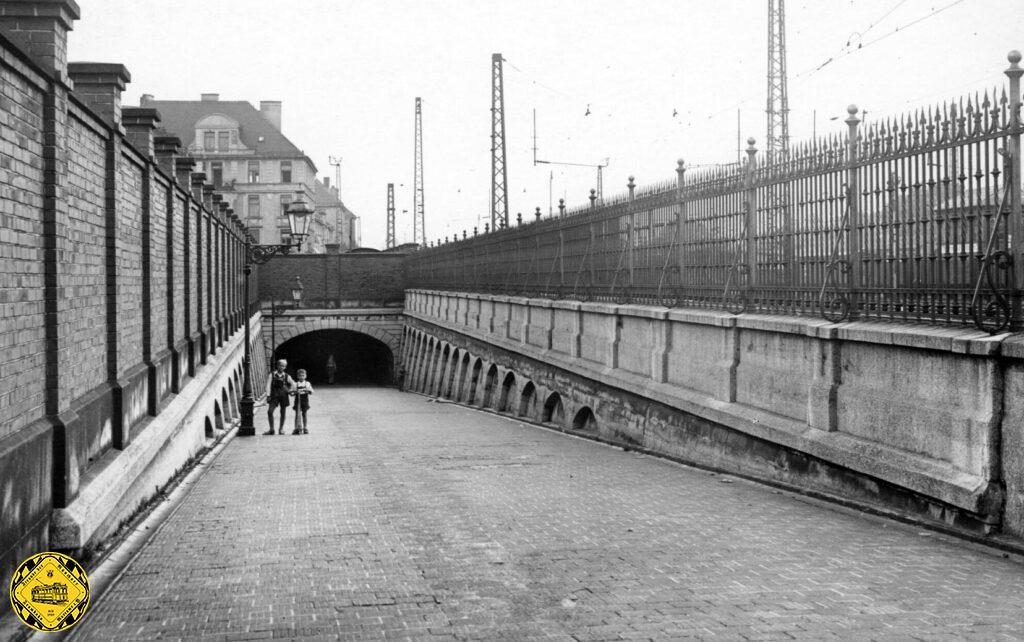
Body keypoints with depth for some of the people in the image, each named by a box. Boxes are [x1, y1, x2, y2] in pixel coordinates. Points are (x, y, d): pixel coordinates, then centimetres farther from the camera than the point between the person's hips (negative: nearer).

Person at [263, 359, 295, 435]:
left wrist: (289, 390, 0)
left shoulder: (287, 376, 5)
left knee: (283, 412, 4)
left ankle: (281, 429, 15)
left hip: (283, 395, 1)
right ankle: (271, 429, 0)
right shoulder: (272, 375, 1)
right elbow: (268, 385, -4)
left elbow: (293, 384, 10)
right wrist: (268, 395, -13)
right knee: (270, 411, -9)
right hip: (274, 395, -1)